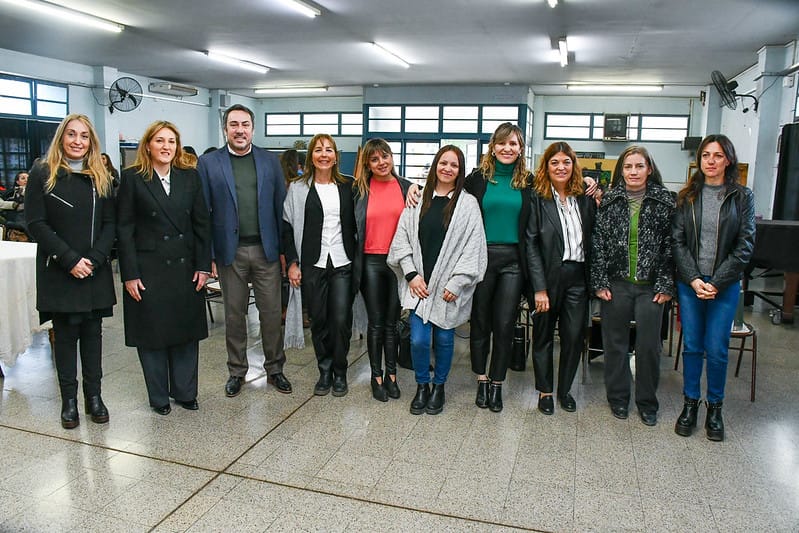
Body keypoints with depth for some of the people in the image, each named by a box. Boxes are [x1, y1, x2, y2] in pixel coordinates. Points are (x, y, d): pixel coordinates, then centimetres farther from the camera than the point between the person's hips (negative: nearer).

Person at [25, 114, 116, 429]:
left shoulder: (101, 178, 8)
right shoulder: (42, 174, 0)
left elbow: (110, 224, 4)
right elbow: (36, 223, -6)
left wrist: (94, 259, -10)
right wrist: (70, 259, -14)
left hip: (95, 271, 3)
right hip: (59, 272, -2)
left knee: (92, 332, 8)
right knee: (65, 334, 4)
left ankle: (94, 395, 18)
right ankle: (69, 400, 15)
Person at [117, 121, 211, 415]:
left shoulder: (190, 176, 6)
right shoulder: (132, 178, -2)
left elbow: (202, 223, 5)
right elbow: (124, 228, -4)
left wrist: (203, 266, -1)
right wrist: (130, 274, -9)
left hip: (185, 268, 3)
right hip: (148, 270, -2)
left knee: (186, 332, 10)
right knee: (152, 334, 7)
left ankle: (184, 391, 25)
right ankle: (158, 397, 23)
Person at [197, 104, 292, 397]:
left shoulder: (270, 160, 6)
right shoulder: (208, 163, 1)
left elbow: (280, 205, 5)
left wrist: (283, 248, 1)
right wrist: (209, 255, -5)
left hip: (266, 249, 1)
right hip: (231, 251, -1)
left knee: (271, 313, 7)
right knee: (234, 315, 10)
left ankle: (275, 368, 23)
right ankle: (236, 371, 26)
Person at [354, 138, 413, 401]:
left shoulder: (406, 187, 3)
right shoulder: (360, 189, 2)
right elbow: (352, 226, 4)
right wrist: (354, 261, 1)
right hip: (371, 261, 0)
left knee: (392, 322, 10)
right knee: (376, 323, 6)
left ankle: (391, 375, 23)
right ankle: (377, 377, 19)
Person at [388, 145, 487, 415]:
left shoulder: (468, 204, -1)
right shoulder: (418, 200, 5)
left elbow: (473, 247, -6)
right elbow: (402, 239, 4)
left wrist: (456, 284, -11)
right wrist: (411, 275, -5)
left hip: (448, 286, -1)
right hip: (419, 283, 1)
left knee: (444, 337, 9)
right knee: (418, 339, -2)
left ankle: (439, 386, 31)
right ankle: (421, 386, 23)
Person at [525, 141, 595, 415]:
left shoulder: (585, 198, 7)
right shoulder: (537, 198, -5)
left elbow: (592, 241, 10)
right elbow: (531, 244, -9)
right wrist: (539, 288, -14)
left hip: (577, 278, 3)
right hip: (548, 277, -3)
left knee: (574, 336, 7)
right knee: (544, 336, 9)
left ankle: (565, 389, 27)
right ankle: (545, 391, 26)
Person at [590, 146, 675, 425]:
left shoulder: (665, 201, 0)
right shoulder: (609, 200, 2)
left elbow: (670, 245, -1)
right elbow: (597, 242, 1)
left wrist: (666, 285, -5)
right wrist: (599, 282, -4)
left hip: (650, 286, -1)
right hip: (616, 284, 1)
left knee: (649, 345, 4)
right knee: (615, 342, 9)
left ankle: (647, 402, 23)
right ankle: (618, 397, 26)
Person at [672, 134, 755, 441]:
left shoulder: (742, 197, 1)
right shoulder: (687, 196, 4)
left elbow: (745, 246, -4)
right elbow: (677, 241, 0)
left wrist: (716, 282, -11)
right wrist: (693, 279, -11)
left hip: (725, 286, -1)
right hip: (689, 284, 1)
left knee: (717, 350, 2)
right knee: (692, 346, 8)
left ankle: (715, 407, 21)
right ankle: (690, 403, 22)